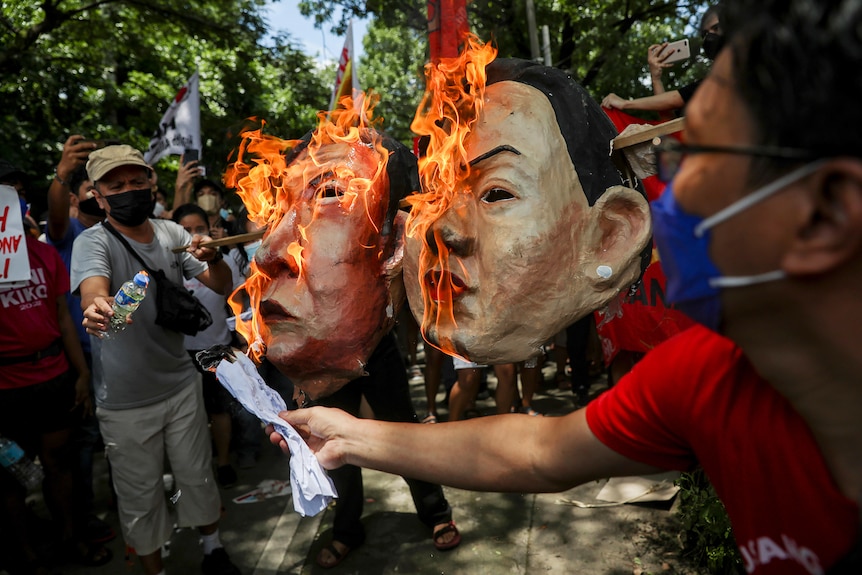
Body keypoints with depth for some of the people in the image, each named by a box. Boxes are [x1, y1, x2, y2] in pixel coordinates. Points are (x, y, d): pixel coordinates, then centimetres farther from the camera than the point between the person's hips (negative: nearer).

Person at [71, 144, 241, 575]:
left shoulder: (172, 233, 1)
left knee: (198, 476, 18)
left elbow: (220, 286, 0)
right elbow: (92, 286, -34)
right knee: (140, 495, 12)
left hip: (181, 382, 4)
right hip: (125, 401, -3)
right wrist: (98, 307, -58)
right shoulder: (93, 242, -12)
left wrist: (213, 258, -23)